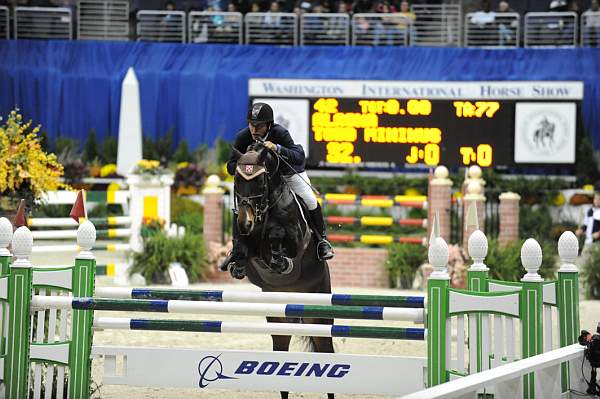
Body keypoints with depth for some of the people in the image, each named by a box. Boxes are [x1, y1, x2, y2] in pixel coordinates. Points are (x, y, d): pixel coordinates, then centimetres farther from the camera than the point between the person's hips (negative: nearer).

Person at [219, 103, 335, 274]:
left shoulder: (280, 133, -34)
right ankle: (236, 249, 1)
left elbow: (299, 157, -45)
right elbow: (231, 166, -22)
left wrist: (277, 148, -60)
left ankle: (323, 241, 4)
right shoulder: (243, 137, -26)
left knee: (310, 201, -18)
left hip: (289, 171, -2)